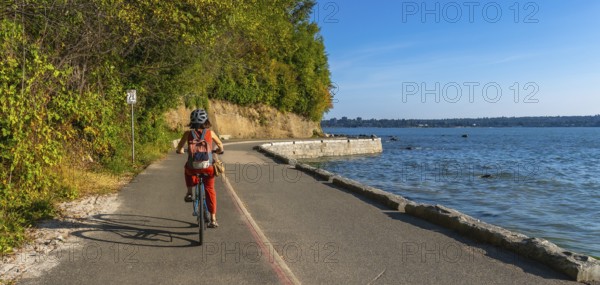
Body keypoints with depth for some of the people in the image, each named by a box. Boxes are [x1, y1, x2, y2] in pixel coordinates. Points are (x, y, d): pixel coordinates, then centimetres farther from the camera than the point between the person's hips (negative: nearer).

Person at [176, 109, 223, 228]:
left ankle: (189, 192, 25)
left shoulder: (188, 133, 0)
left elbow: (179, 148, 9)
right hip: (208, 168, 0)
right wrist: (219, 150, 41)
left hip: (193, 168, 0)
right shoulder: (210, 132, 3)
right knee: (210, 191, 17)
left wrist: (180, 151, 33)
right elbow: (220, 145, 18)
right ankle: (213, 219, 16)